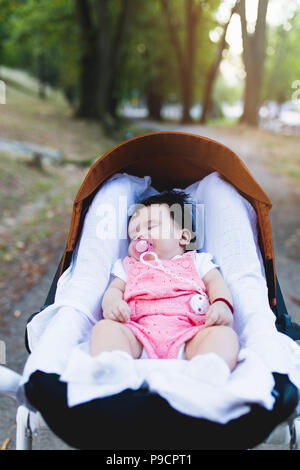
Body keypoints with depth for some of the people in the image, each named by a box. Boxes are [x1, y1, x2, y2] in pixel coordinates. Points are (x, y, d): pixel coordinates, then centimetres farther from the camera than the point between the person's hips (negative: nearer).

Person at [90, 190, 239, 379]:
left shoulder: (196, 261, 30)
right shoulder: (128, 266, 35)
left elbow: (215, 282, 17)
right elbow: (114, 289, 21)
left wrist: (222, 304, -9)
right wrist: (111, 304, -6)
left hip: (188, 333, -1)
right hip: (139, 333, 1)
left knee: (225, 334, -29)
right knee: (104, 327, -26)